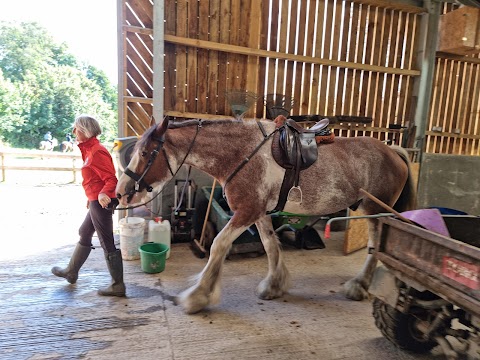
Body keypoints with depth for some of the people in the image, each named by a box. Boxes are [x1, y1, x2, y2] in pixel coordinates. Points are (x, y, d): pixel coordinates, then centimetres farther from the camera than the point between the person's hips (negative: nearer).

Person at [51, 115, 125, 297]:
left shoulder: (97, 152, -18)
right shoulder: (89, 149, 13)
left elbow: (111, 179, -22)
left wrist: (103, 193, -39)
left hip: (101, 203, -11)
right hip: (96, 202, 11)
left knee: (107, 244, -2)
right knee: (84, 234, 25)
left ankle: (118, 286, 9)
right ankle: (71, 272, 45)